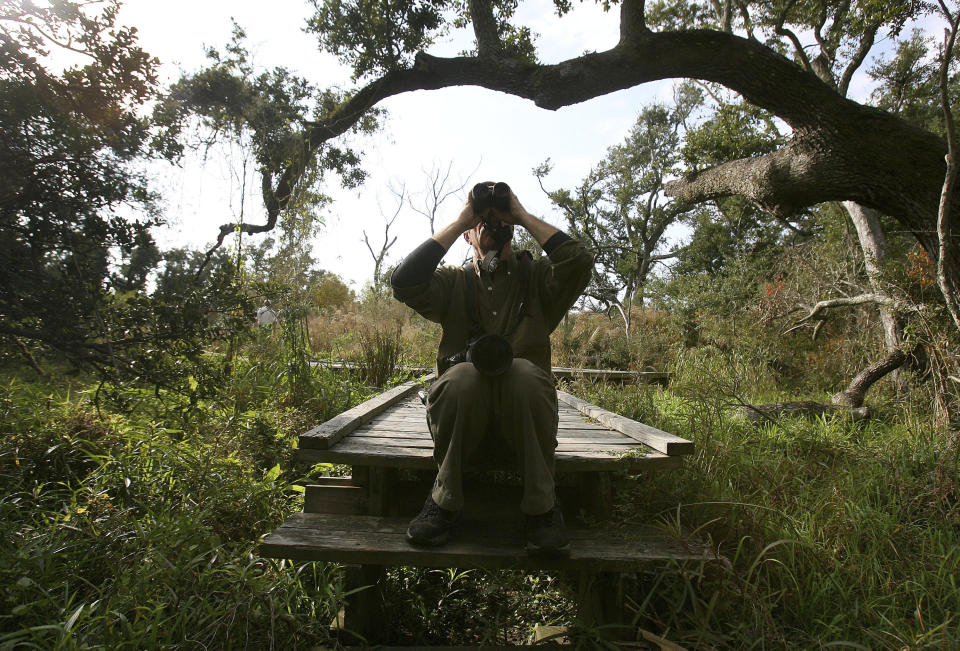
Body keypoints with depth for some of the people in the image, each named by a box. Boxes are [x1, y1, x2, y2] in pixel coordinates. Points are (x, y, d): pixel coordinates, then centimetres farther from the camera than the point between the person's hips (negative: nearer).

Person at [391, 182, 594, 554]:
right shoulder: (453, 283, 13)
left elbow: (580, 262, -8)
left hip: (523, 417, 0)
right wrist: (460, 222, -2)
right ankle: (445, 502, -13)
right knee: (463, 374, -33)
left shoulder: (535, 278, 13)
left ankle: (541, 508, -18)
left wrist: (524, 217, 2)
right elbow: (404, 282, -8)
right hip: (463, 413, 0)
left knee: (524, 372, -33)